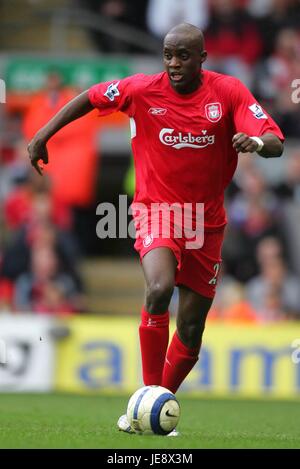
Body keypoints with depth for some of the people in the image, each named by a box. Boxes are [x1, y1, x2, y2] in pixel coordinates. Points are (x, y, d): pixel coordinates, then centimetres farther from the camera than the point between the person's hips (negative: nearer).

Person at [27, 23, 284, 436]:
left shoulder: (229, 92, -8)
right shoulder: (143, 89, -8)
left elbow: (276, 143, -14)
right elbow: (89, 98, 7)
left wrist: (256, 141, -38)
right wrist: (43, 136, 3)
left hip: (206, 223, 2)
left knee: (191, 330, 6)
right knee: (159, 288, -31)